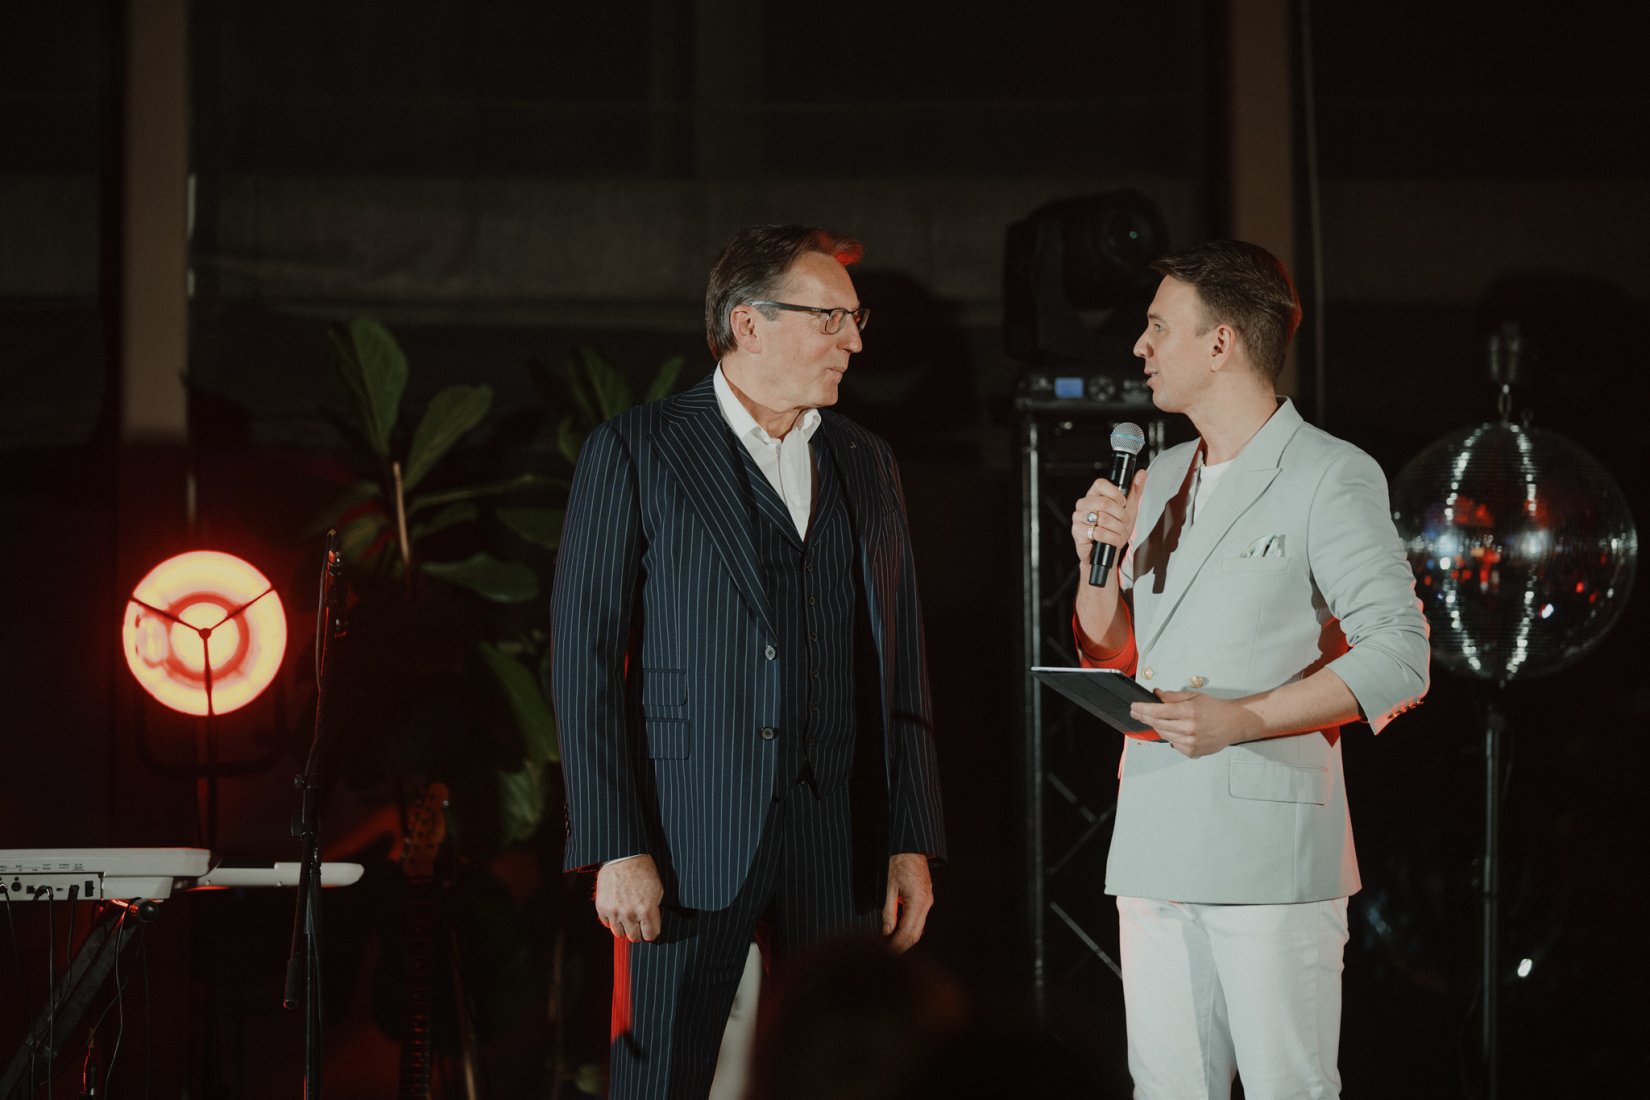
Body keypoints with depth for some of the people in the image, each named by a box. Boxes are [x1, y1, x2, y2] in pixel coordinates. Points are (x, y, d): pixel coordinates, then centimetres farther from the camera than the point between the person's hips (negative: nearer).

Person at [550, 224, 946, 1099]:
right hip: (688, 843, -4)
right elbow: (587, 661, -4)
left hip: (840, 845, 4)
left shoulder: (866, 464, 15)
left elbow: (900, 669, 15)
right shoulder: (634, 452, 0)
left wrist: (913, 841, 7)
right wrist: (616, 848, -11)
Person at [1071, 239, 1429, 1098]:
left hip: (1270, 842, -6)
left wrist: (1244, 718, -20)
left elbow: (1398, 657, -11)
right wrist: (1097, 561, 3)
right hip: (1156, 847, 7)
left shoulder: (1332, 476, -4)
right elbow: (1108, 657, 23)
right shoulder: (1159, 482, 18)